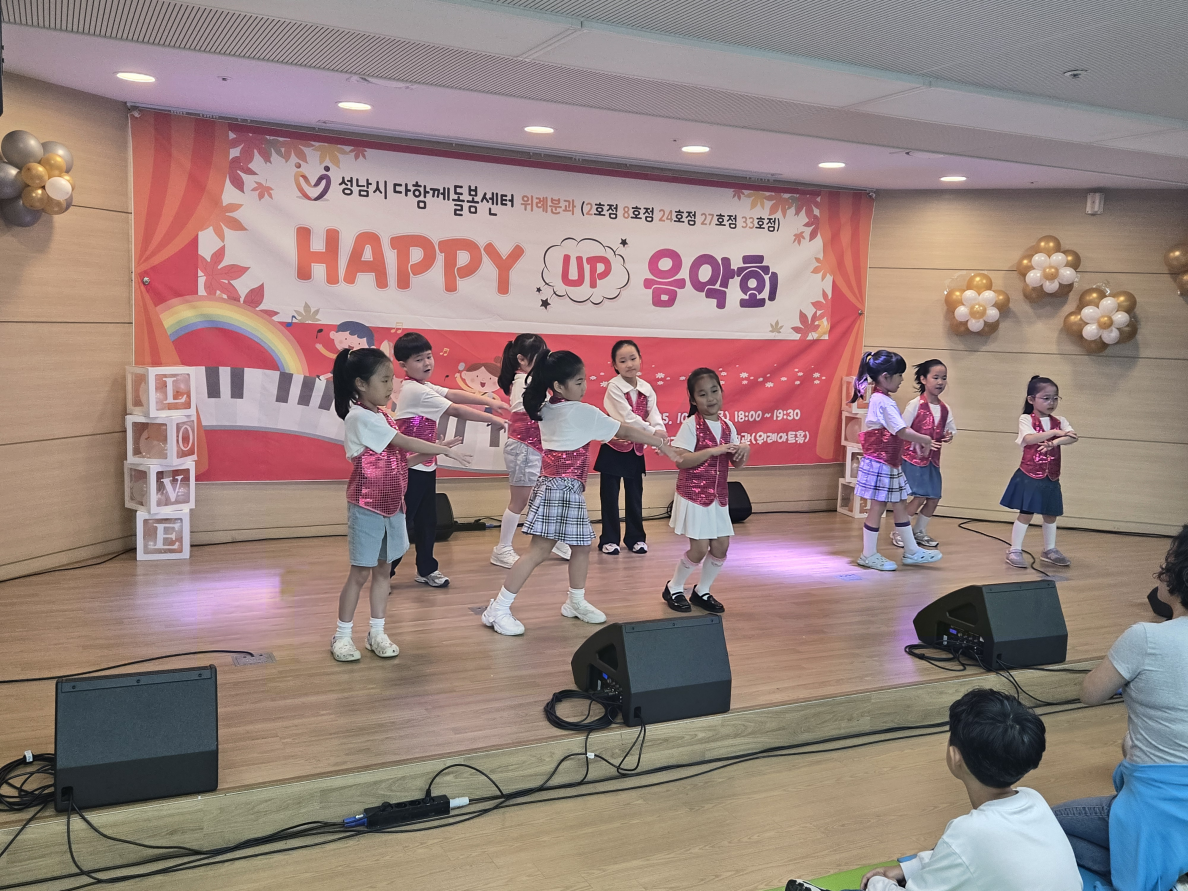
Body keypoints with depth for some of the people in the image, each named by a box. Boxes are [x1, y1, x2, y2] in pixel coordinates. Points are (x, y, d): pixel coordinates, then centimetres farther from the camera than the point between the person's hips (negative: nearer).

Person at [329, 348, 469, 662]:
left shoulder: (383, 416, 10)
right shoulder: (360, 417, -18)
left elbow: (398, 456, 8)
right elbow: (404, 443, -18)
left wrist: (433, 450, -2)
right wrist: (444, 450, -11)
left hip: (392, 505, 8)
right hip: (367, 508, -8)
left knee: (383, 569, 12)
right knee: (360, 573, 1)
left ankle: (377, 633, 22)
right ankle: (342, 635, 14)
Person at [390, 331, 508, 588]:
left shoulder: (423, 388, 11)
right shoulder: (414, 391, -18)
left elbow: (455, 394, 2)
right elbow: (456, 410, -18)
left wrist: (489, 401, -10)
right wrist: (493, 419, -13)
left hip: (425, 466, 9)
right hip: (411, 467, -9)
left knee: (427, 520, 14)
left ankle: (426, 569, 24)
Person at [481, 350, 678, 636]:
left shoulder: (547, 408, 9)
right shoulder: (581, 412, -15)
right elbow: (625, 432, -5)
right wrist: (660, 443, 6)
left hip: (560, 488, 10)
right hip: (562, 488, -10)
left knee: (582, 546, 19)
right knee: (539, 551, -8)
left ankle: (576, 602, 32)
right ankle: (498, 609, -5)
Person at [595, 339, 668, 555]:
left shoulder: (647, 389, 1)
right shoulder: (614, 387, -14)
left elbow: (654, 414, -9)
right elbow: (628, 417, -22)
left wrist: (660, 431, -30)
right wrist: (653, 432, -23)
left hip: (636, 448, 5)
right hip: (614, 447, -5)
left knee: (635, 495, 11)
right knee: (610, 496, 1)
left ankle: (635, 538, 21)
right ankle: (609, 539, 11)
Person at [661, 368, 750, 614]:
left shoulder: (728, 426, 4)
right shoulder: (691, 425, -14)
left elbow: (736, 463, 9)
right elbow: (681, 460, -23)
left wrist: (744, 451, -12)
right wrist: (714, 450, -28)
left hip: (718, 496, 6)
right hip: (693, 496, -6)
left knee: (721, 546, 6)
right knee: (699, 548, -6)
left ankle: (702, 591, 26)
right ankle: (673, 589, 17)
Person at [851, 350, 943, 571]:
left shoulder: (878, 399, 11)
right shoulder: (884, 403, -20)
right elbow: (902, 432, -23)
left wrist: (916, 440, 10)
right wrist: (924, 439, -10)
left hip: (889, 463, 10)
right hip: (880, 464, -10)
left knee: (899, 505, 14)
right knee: (878, 507, -1)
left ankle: (912, 551, 22)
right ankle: (869, 555, 9)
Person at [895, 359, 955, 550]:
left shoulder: (944, 409, 5)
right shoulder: (915, 404, -12)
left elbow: (950, 429, 15)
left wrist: (949, 436, -8)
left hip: (933, 459, 6)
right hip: (914, 456, -6)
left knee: (934, 498, 6)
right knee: (920, 497, -10)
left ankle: (920, 531, 26)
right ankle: (899, 532, 6)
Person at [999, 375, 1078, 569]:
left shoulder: (1060, 422, 6)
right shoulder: (1026, 419, -6)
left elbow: (1072, 437, -12)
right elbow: (1029, 439, -24)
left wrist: (1055, 442, -28)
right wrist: (1055, 433, -26)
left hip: (1051, 478, 5)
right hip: (1029, 476, -5)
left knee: (1051, 514, 14)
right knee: (1026, 513, -4)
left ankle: (1049, 550, 29)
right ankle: (1014, 551, 5)